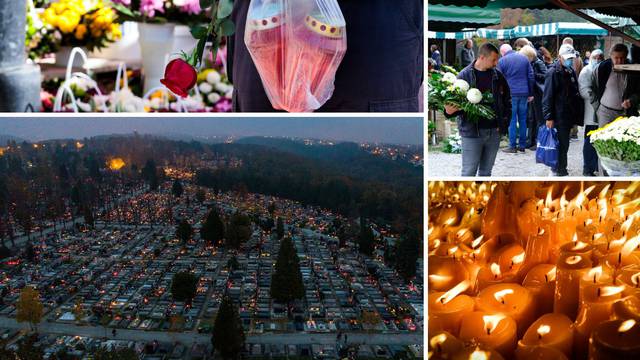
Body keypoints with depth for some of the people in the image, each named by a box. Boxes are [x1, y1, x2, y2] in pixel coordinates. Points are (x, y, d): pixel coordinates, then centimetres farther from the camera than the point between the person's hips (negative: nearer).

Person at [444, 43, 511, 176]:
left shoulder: (498, 76, 6)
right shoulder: (464, 75, -5)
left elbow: (507, 100, 14)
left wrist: (504, 122, 4)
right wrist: (450, 110, -24)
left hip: (494, 132, 4)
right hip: (472, 132, -4)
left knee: (486, 172, 13)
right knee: (469, 172, -1)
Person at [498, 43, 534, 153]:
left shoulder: (502, 61, -2)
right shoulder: (524, 58, 10)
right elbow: (531, 76, 10)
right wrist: (531, 94, 14)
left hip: (510, 94, -4)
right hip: (524, 93, 4)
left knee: (512, 119, 0)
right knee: (523, 119, 10)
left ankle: (512, 146, -1)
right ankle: (522, 145, 13)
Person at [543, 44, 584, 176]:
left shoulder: (571, 71, 14)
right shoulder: (553, 72, -12)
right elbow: (548, 96, -15)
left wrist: (578, 115, 17)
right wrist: (549, 117, -19)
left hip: (569, 115, 8)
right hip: (559, 117, -8)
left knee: (564, 145, 14)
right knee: (561, 145, -5)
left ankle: (560, 169, 24)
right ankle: (560, 171, 3)